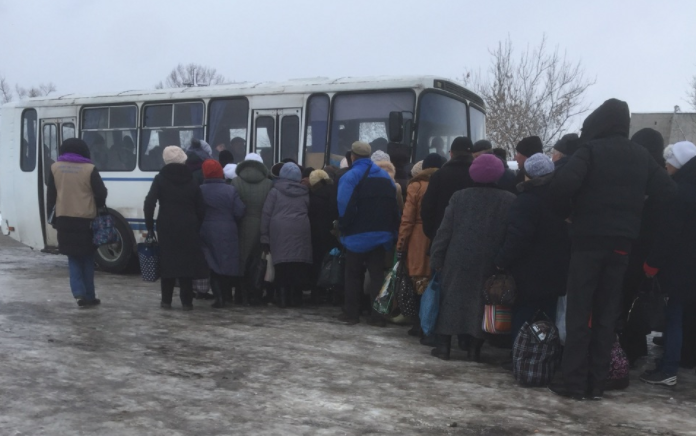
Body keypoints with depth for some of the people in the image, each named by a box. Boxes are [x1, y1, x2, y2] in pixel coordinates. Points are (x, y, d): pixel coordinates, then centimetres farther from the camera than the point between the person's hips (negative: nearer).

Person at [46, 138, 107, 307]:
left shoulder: (55, 168, 6)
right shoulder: (90, 169, -5)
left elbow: (50, 194, 9)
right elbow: (101, 193, -6)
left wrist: (50, 214, 16)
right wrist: (99, 209, 12)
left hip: (64, 219, 2)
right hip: (86, 219, -2)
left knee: (73, 258, 11)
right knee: (87, 258, 10)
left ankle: (79, 292, -4)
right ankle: (89, 295, 12)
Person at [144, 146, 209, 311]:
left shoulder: (160, 179, 1)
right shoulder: (191, 181, 7)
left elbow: (149, 203, -8)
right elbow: (201, 209, 4)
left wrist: (150, 226, -2)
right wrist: (197, 228, 9)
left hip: (166, 228, -1)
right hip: (188, 229, 1)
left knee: (167, 262, 8)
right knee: (186, 262, 4)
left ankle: (166, 300, 10)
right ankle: (186, 301, 4)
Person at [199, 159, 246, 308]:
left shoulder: (200, 190, -4)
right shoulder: (231, 190, -6)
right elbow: (239, 212, -7)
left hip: (207, 233, 1)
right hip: (227, 233, 0)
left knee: (213, 265, 6)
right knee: (228, 263, 12)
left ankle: (219, 297, 0)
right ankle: (227, 294, 21)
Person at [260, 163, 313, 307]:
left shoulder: (275, 191, 7)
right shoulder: (305, 193, 16)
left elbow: (266, 214, 3)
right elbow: (309, 213, 13)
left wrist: (265, 237, 4)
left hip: (280, 232, -2)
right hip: (301, 232, 2)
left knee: (282, 268, 0)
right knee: (298, 267, 4)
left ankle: (283, 298, 1)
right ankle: (295, 298, 8)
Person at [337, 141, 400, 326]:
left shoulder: (350, 177, -8)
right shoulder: (385, 176, 9)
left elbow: (345, 208, -16)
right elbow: (395, 206, 7)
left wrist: (343, 228, -4)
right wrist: (392, 230, 10)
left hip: (358, 235, -4)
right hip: (381, 234, 4)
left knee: (353, 275, 9)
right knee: (377, 274, 7)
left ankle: (351, 313, 12)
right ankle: (377, 315, 4)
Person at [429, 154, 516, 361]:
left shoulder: (460, 196, -1)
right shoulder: (510, 200, -3)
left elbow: (445, 230, -1)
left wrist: (436, 258, 3)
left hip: (458, 261, 0)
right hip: (489, 264, 0)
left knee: (450, 298, 9)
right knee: (481, 301, 9)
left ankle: (444, 345, 10)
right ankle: (475, 346, 14)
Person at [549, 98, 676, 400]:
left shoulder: (591, 150, -7)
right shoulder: (642, 156, 11)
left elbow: (563, 185, -20)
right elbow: (667, 191, 11)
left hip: (589, 240, -5)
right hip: (622, 243, 5)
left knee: (578, 312, 1)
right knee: (607, 313, 9)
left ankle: (574, 382, 1)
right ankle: (596, 383, 11)